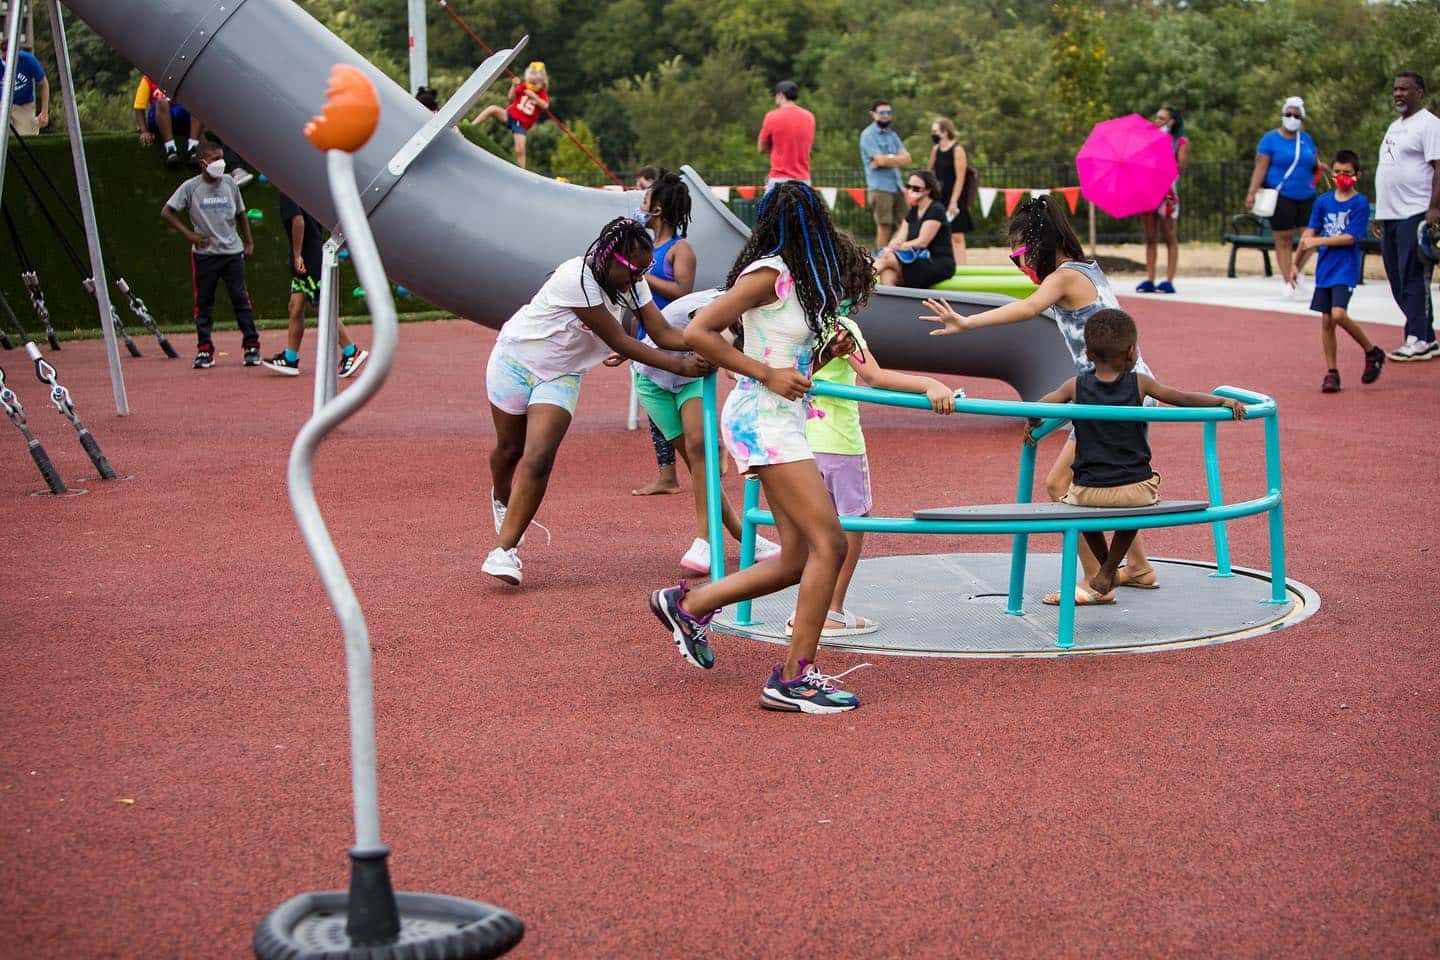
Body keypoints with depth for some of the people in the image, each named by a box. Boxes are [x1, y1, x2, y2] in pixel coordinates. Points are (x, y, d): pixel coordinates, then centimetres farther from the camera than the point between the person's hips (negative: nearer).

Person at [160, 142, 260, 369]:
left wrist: (249, 241, 13)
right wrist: (190, 235, -7)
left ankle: (252, 346, 3)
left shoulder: (229, 183, 5)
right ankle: (204, 350, 10)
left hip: (232, 251, 1)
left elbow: (240, 213, 16)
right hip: (204, 254, -1)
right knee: (203, 302, 4)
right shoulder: (191, 187, -4)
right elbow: (166, 212, -2)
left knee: (241, 299, -2)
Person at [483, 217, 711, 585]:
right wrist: (679, 366, -33)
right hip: (516, 359, -4)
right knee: (509, 450, 16)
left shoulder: (632, 282, -11)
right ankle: (502, 501, 50)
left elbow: (661, 333, -14)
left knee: (538, 460, -15)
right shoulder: (577, 278, -33)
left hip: (560, 376, 4)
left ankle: (504, 549, -12)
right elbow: (618, 341, -31)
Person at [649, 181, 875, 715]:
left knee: (799, 559, 9)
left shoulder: (798, 277, 15)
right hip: (762, 420, -10)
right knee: (829, 545, -13)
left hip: (784, 421, 10)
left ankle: (688, 606, 22)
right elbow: (698, 333, -18)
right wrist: (767, 374, -18)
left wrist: (827, 352, 2)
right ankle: (794, 678, -10)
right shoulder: (769, 274, -12)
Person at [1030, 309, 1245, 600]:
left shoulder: (1076, 386, 0)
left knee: (1074, 500, 34)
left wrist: (1032, 427, 17)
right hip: (1135, 488, 0)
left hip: (1089, 490, 1)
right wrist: (1224, 401, 12)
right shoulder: (1139, 383, -1)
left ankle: (1107, 568, 40)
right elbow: (1186, 399, 1)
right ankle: (1106, 574, 28)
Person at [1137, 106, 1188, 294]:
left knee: (1170, 239, -2)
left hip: (1168, 193, -5)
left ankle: (1169, 281, -2)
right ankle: (1149, 280, 6)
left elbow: (1181, 169, -8)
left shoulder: (1181, 142, 2)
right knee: (1150, 239, 5)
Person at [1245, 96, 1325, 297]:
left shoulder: (1306, 139, 14)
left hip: (1306, 195, 5)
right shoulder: (1271, 139, -2)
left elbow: (1315, 162, 23)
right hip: (1280, 196, -5)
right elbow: (1260, 167, -9)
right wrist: (1252, 192, -18)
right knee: (1284, 239, -1)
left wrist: (1318, 165, -2)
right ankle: (1287, 280, 6)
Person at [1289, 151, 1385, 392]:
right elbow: (1309, 234, 10)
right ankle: (1331, 373, 13)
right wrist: (1296, 264, 7)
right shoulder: (1323, 202, 9)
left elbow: (1350, 238, -12)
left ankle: (1372, 352, 1)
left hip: (1346, 270, -5)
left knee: (1338, 314, -20)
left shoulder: (1360, 203, -5)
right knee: (1326, 321, 5)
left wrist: (1318, 241, -12)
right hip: (1324, 269, 5)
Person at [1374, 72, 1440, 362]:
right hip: (1391, 217, 9)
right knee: (1398, 282, 8)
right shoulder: (1395, 127, 22)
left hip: (1415, 215, -9)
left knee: (1414, 279, -9)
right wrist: (1380, 213, 22)